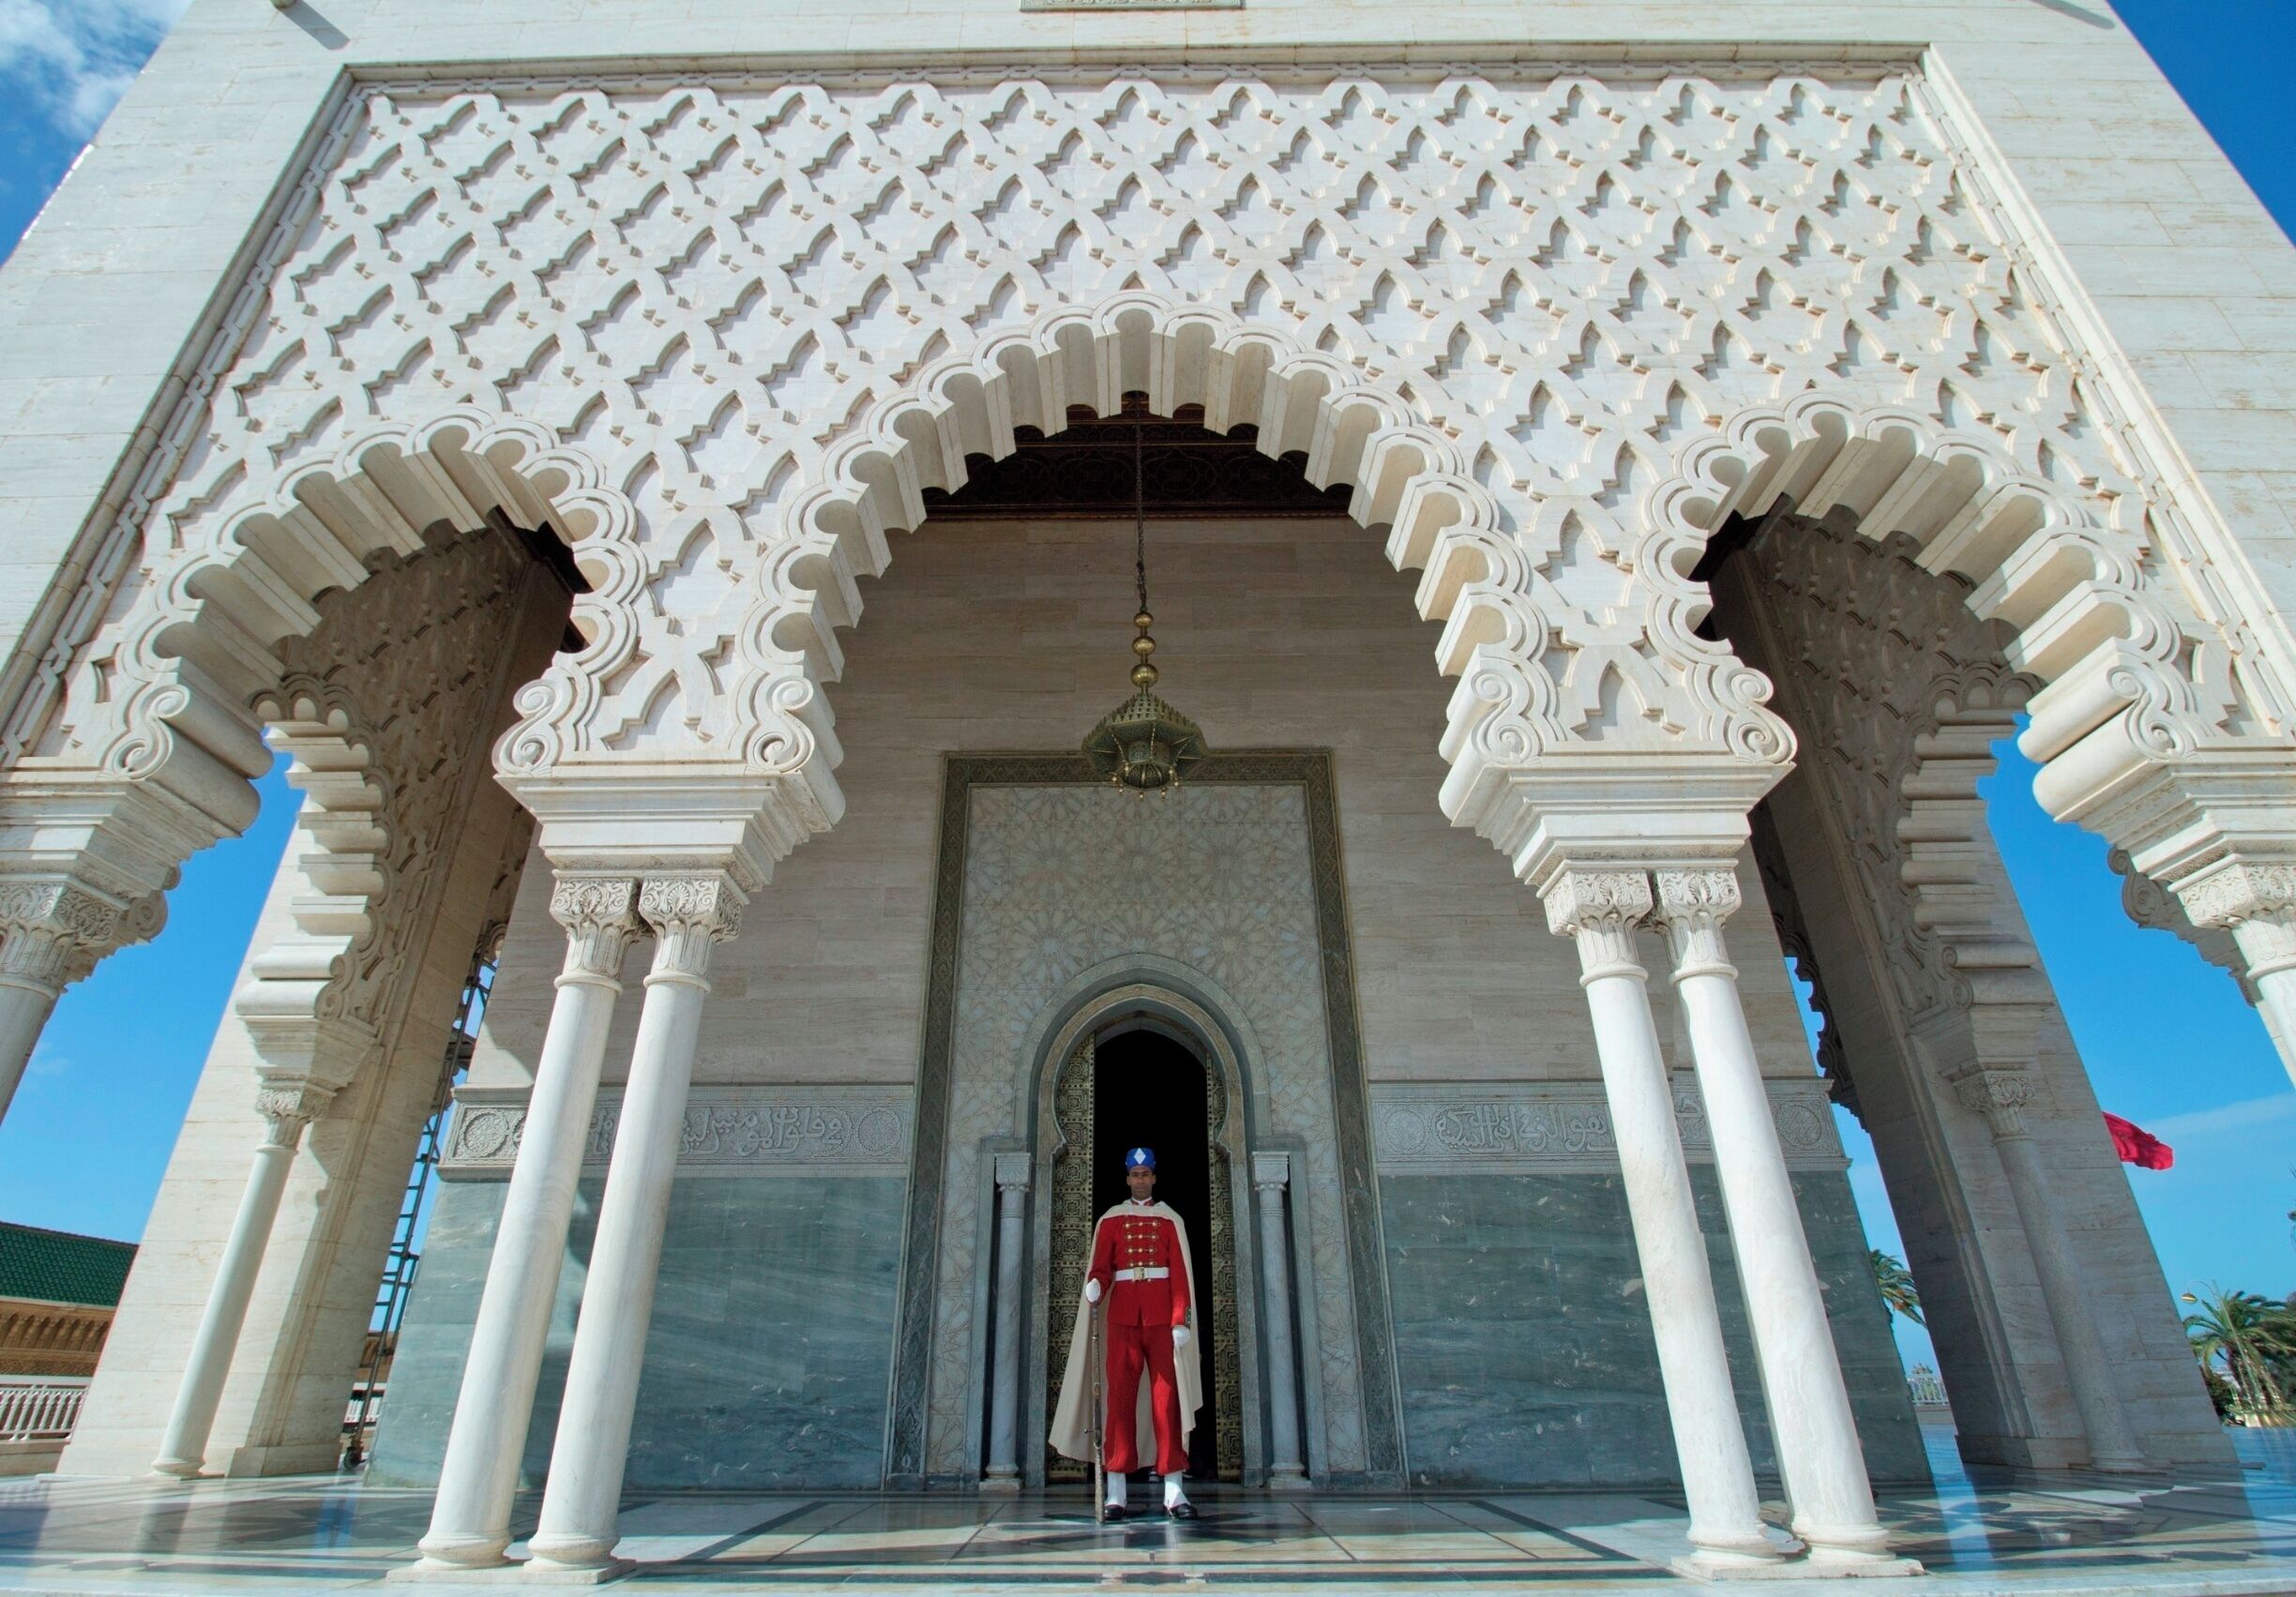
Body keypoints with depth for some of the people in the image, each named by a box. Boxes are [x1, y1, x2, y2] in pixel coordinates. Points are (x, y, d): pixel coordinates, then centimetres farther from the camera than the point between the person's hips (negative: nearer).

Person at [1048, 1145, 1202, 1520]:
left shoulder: (1170, 1220, 8)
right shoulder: (1110, 1220, 10)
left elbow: (1181, 1273, 2)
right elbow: (1101, 1268, 3)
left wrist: (1182, 1320, -8)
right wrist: (1094, 1287, -20)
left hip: (1162, 1317, 0)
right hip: (1123, 1317, 0)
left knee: (1167, 1398, -1)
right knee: (1119, 1398, -1)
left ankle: (1174, 1492, 3)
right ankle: (1116, 1494, 3)